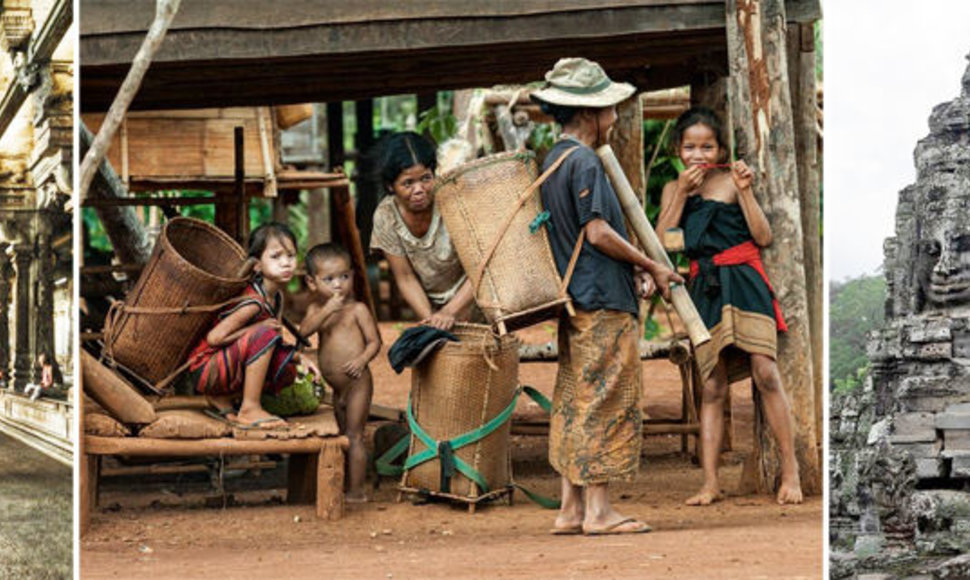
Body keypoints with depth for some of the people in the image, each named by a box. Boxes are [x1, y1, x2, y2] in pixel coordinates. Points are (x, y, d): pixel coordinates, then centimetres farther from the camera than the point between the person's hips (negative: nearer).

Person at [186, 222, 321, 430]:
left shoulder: (277, 298, 6)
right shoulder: (253, 302, -23)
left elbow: (273, 347, 14)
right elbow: (214, 338, -26)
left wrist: (298, 357, -3)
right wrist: (258, 328, -20)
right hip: (204, 368, -9)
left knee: (287, 371, 0)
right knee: (265, 334, -26)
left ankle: (223, 399, 7)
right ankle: (250, 409, -22)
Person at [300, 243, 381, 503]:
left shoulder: (357, 309, -6)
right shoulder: (316, 309, 8)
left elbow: (374, 340, -7)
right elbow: (305, 330, -11)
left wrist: (362, 359, -24)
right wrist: (327, 310, -22)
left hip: (357, 383, -6)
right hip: (337, 386, 6)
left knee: (354, 436, -6)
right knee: (345, 437, 14)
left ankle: (356, 491, -4)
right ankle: (347, 488, 21)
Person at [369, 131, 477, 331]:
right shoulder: (385, 217, -17)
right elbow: (406, 278, -9)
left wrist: (449, 312, -33)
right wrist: (429, 318, -23)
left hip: (468, 297, -3)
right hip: (431, 303, 3)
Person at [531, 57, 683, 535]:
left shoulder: (554, 159, 16)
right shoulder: (583, 162, -14)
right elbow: (597, 233, -19)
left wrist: (634, 268, 11)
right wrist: (652, 267, -8)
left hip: (574, 299, 10)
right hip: (602, 302, -10)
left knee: (574, 404, 10)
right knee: (605, 403, -6)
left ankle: (571, 508, 12)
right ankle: (598, 510, -5)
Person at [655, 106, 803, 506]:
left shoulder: (731, 179, 5)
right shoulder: (673, 189, 13)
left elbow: (764, 236, 0)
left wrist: (744, 191, -10)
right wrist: (682, 193, -5)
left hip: (743, 280, -3)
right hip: (704, 288, 3)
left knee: (765, 371, -16)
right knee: (713, 386, 1)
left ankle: (790, 472, -11)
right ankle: (710, 483, 1)